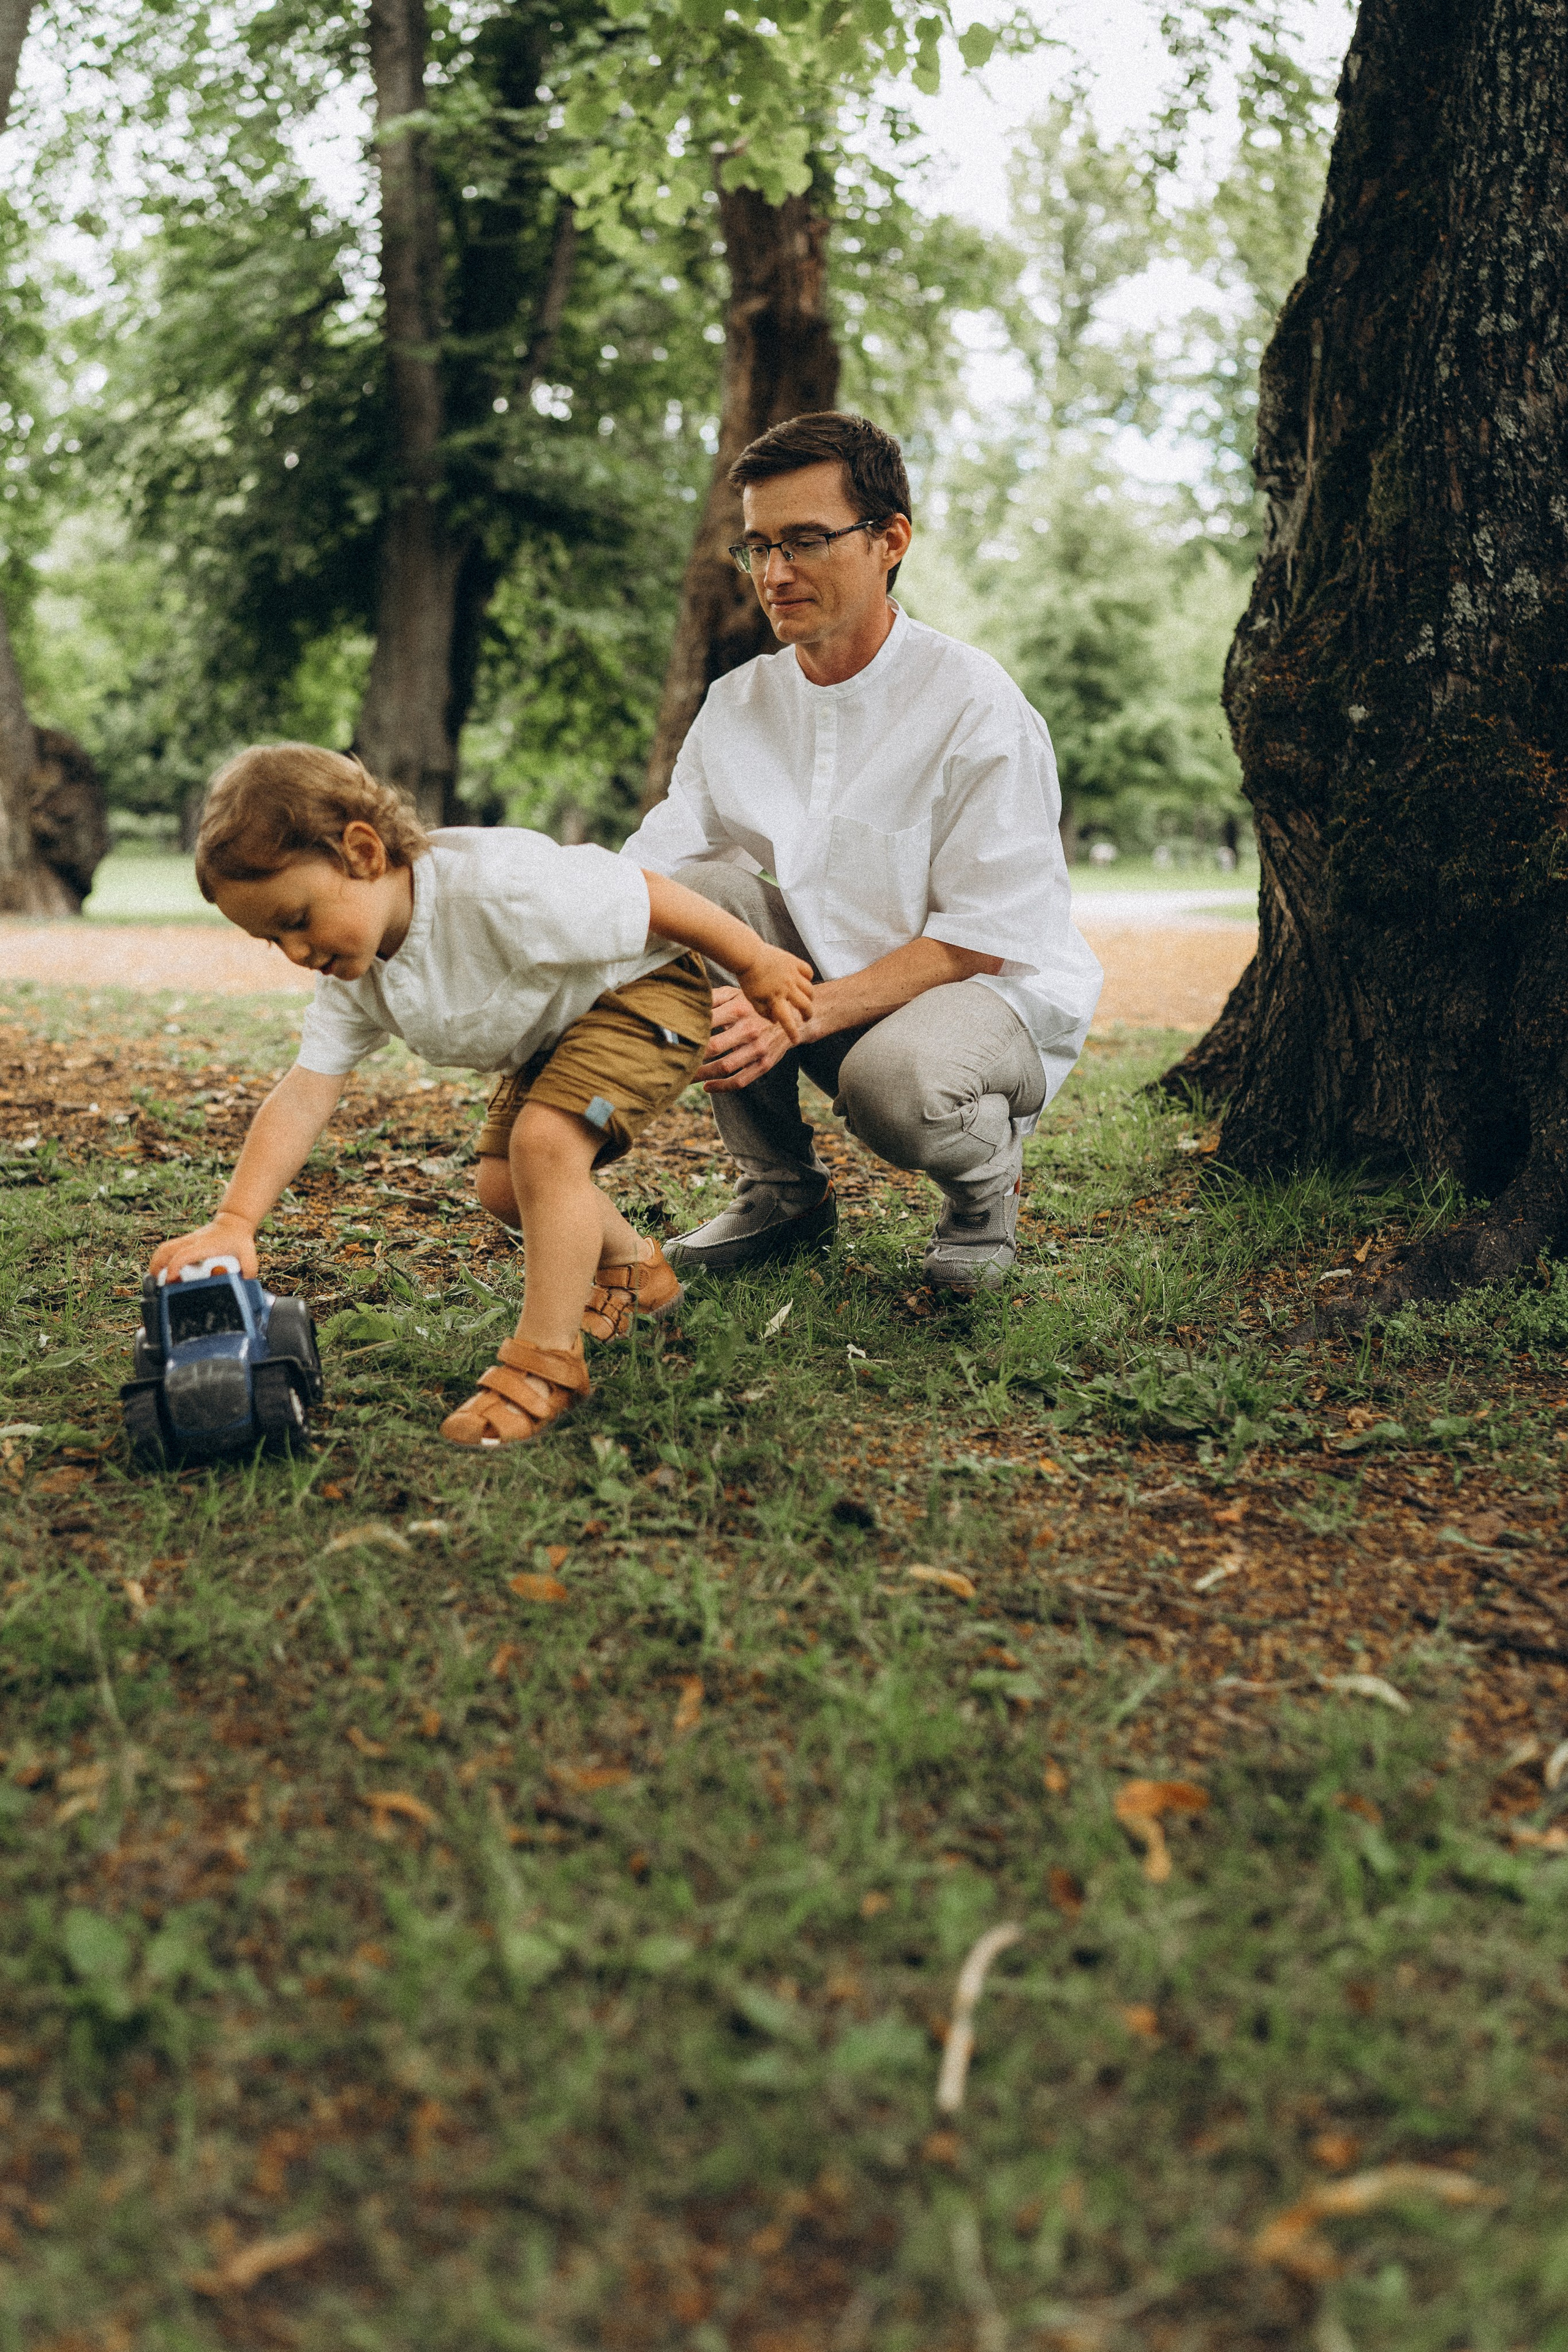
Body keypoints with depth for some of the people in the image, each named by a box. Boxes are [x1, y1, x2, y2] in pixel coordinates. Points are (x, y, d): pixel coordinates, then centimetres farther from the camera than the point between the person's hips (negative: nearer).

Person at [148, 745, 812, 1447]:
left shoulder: (497, 887, -39)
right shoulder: (353, 977, -13)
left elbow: (648, 896, -30)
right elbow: (302, 1095, -17)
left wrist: (757, 964, -16)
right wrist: (234, 1221, -31)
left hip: (641, 987, -9)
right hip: (550, 1032, 9)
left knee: (544, 1140, -27)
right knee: (501, 1185, 6)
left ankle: (547, 1357, -18)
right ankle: (634, 1268, 32)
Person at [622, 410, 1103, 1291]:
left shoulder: (973, 701, -17)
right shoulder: (736, 705, 0)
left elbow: (981, 939, -20)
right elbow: (644, 871, -7)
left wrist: (800, 1013, -32)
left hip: (998, 996, -5)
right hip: (824, 987, 6)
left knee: (891, 1077, -39)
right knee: (693, 892, -19)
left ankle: (988, 1180, 1)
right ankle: (783, 1192, -3)